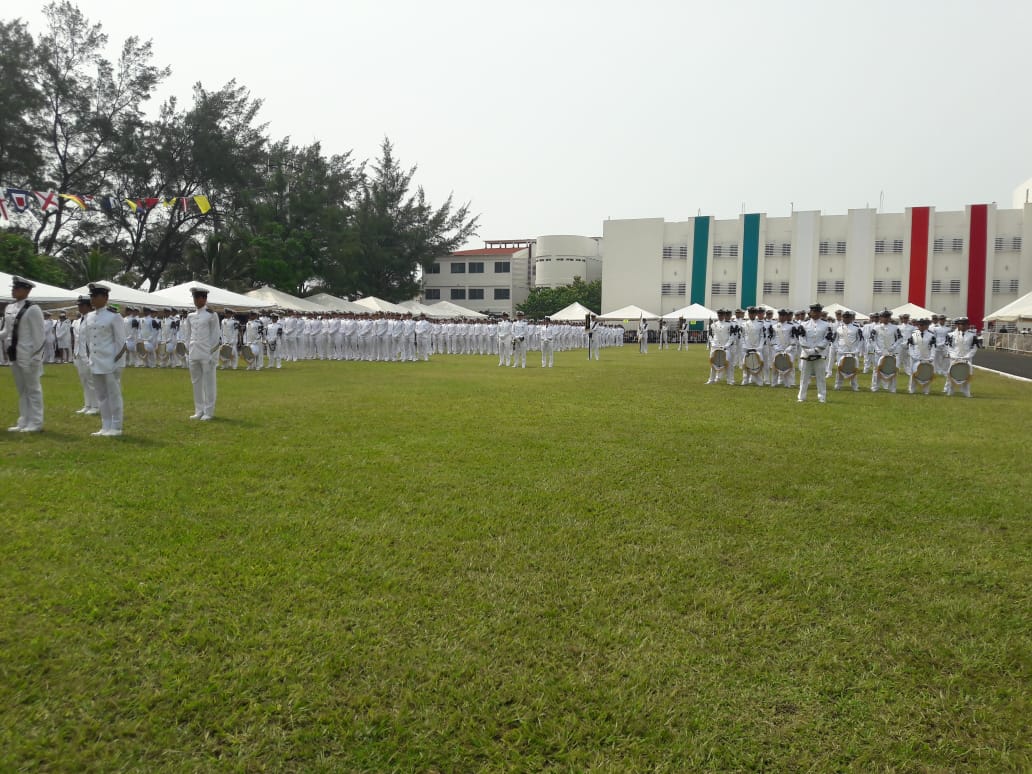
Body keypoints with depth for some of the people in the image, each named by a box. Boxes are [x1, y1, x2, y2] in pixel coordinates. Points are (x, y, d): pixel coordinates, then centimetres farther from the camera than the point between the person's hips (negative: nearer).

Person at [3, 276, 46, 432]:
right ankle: (23, 422, 22)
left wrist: (35, 357, -14)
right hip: (14, 355, 7)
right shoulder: (9, 308, 10)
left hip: (27, 356, -7)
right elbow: (6, 331, 16)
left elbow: (38, 335, -12)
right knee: (21, 390, 14)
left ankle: (35, 423, 7)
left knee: (33, 389, 1)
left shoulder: (32, 309, -11)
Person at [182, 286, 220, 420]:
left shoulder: (211, 315, -3)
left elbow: (215, 336, -5)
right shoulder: (190, 316, 11)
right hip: (193, 354, 5)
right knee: (196, 382, 10)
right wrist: (187, 353, 9)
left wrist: (212, 355, -9)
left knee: (208, 383, 0)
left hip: (206, 354, -5)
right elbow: (187, 336, 15)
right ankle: (199, 410, 18)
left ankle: (208, 412, 6)